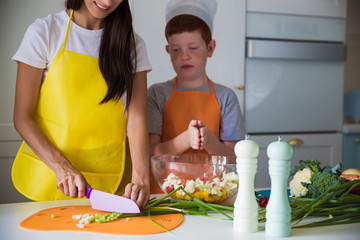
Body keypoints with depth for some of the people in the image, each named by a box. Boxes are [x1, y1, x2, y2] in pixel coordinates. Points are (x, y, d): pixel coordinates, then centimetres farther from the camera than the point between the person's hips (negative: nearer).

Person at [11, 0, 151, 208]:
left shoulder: (132, 44, 3)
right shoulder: (44, 32, -3)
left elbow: (136, 119, -5)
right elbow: (22, 117, -5)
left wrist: (140, 178, -21)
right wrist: (61, 167, -19)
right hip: (50, 177, -1)